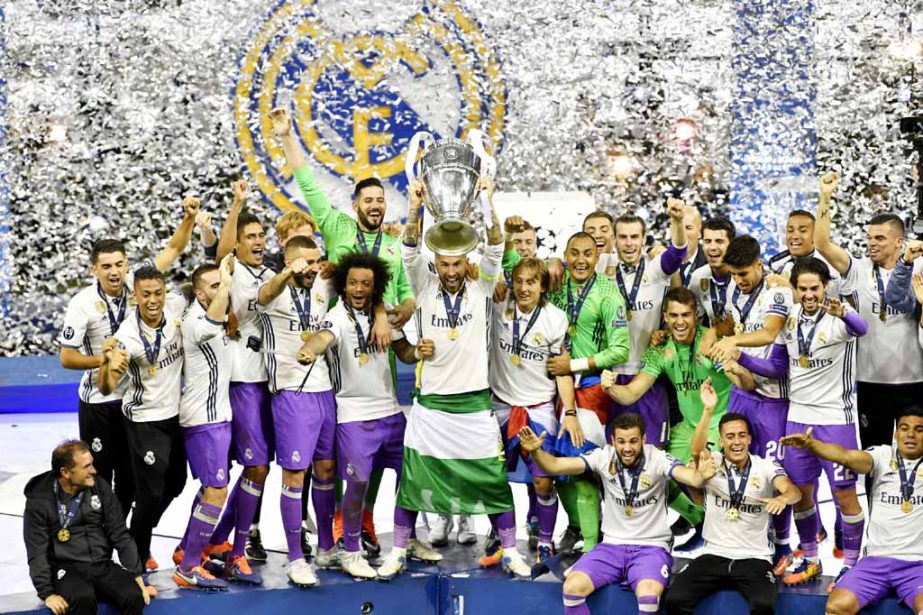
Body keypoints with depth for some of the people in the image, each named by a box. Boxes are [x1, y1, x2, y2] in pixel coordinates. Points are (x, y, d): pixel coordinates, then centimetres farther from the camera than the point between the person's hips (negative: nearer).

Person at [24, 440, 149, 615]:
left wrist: (136, 574, 0)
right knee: (84, 599, -36)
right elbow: (37, 554, -7)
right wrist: (47, 594, -17)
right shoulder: (40, 500, -7)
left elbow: (120, 534, 6)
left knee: (135, 597, -26)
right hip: (66, 570, -3)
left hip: (103, 566, 3)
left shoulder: (99, 486, 2)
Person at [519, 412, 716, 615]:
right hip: (612, 545, 3)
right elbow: (555, 465, -10)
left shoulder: (657, 458, -12)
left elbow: (689, 476, -29)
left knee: (649, 596, -33)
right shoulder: (604, 457, -4)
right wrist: (535, 451, -30)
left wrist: (701, 475, -53)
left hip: (651, 547, -3)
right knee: (572, 587, -22)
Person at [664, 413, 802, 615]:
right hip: (714, 555, 1)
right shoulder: (713, 464, 2)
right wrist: (708, 409, -35)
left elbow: (793, 491, -16)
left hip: (754, 558, -1)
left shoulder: (766, 466, 1)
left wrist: (783, 497, -42)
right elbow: (696, 451, -22)